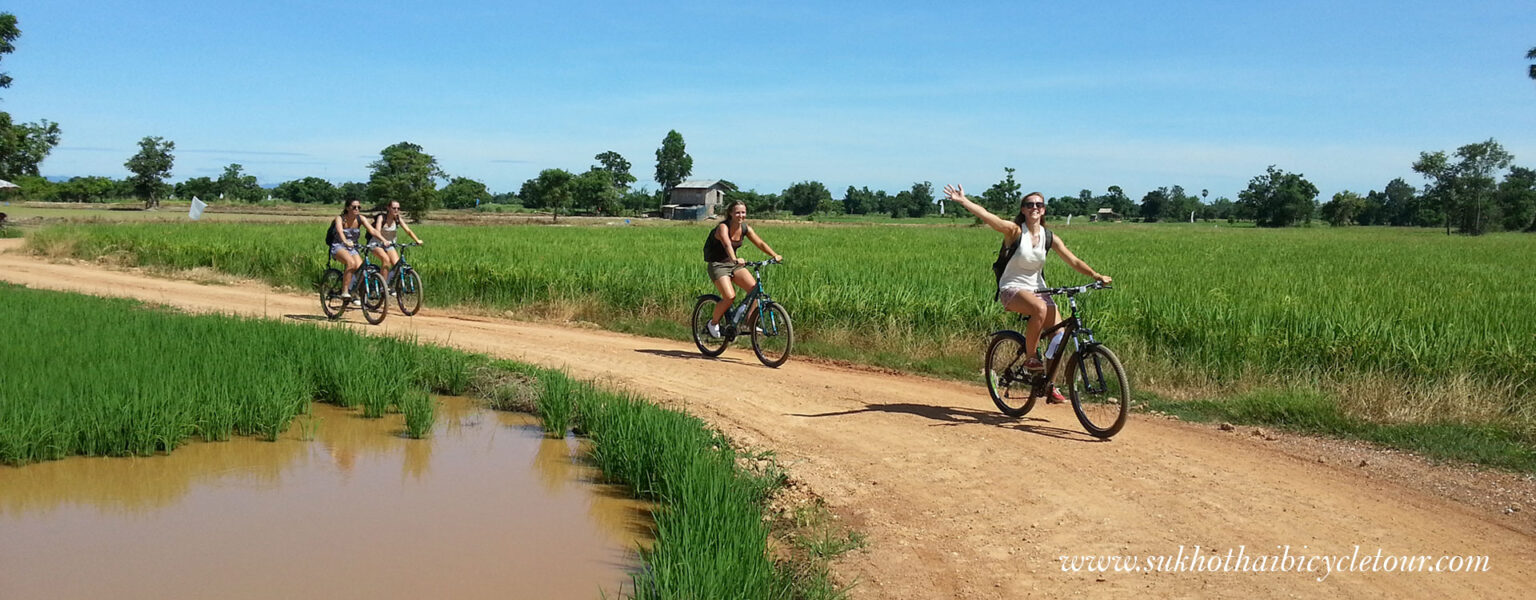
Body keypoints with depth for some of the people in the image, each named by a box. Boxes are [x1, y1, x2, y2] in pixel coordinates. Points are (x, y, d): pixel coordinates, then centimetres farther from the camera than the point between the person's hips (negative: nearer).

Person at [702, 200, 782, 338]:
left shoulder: (745, 228, -1)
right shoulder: (723, 227, -21)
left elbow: (760, 243, -7)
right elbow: (727, 245, -39)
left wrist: (775, 256, -23)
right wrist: (735, 259, -58)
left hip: (734, 264, 6)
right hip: (717, 264, -6)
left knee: (754, 287, -15)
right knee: (730, 296, -23)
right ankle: (713, 323, 1)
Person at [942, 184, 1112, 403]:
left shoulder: (1049, 238, 3)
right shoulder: (1015, 231, -10)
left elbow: (1073, 261, 0)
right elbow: (987, 216, -23)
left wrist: (1096, 275, -14)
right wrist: (963, 200, -35)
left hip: (1037, 289, 5)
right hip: (1012, 289, -5)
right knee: (1039, 309, -36)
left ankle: (1051, 384, 9)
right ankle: (1030, 358, -16)